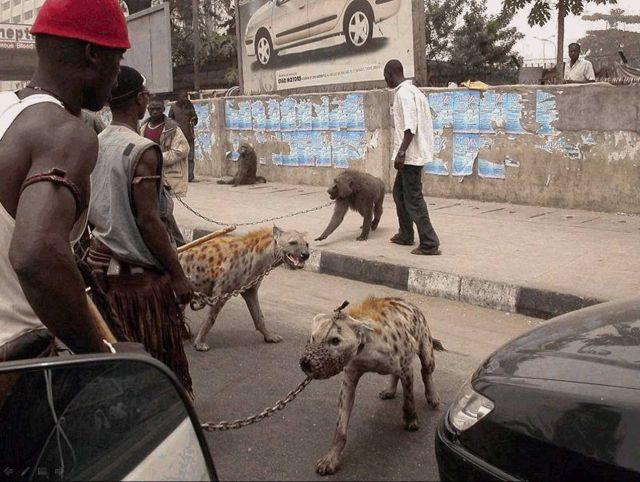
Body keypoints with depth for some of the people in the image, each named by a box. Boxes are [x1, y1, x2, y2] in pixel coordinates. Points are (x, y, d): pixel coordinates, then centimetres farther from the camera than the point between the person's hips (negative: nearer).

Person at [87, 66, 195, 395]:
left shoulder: (95, 144, 5)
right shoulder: (143, 151, -18)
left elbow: (89, 210, 12)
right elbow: (147, 220, -22)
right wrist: (179, 275, -16)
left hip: (102, 258, 8)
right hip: (139, 268, -8)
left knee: (138, 345, 21)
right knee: (167, 356, 5)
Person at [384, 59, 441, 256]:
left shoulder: (404, 93, -15)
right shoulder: (412, 90, 16)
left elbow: (410, 126, -24)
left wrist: (401, 152, -23)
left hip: (411, 154, -11)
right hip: (414, 153, 11)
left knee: (413, 198, -8)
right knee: (399, 191, 20)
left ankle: (429, 244, -6)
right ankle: (406, 235, 29)